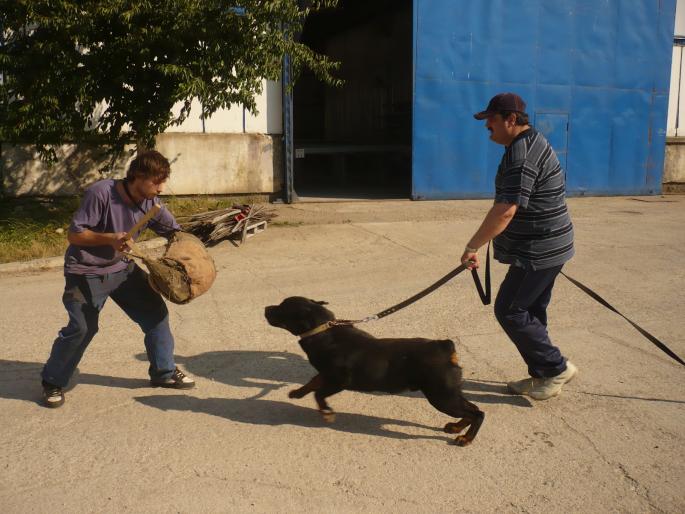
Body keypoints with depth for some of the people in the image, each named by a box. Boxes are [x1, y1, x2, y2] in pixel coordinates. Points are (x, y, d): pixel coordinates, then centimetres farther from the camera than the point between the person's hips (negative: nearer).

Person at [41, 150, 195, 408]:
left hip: (123, 268, 6)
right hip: (87, 272, -6)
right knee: (82, 328, -12)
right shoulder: (100, 193, -25)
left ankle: (164, 372, 20)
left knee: (156, 312, 2)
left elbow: (173, 231, 3)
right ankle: (52, 382, 14)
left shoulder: (150, 201, -8)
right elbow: (74, 234, -20)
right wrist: (109, 238, -34)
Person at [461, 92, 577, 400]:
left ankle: (556, 368, 7)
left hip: (538, 251, -10)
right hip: (547, 247, 10)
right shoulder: (532, 142, 12)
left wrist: (472, 246, -23)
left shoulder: (522, 155, -22)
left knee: (510, 310, -3)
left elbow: (504, 212, -29)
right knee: (530, 311, 15)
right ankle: (541, 376, 25)